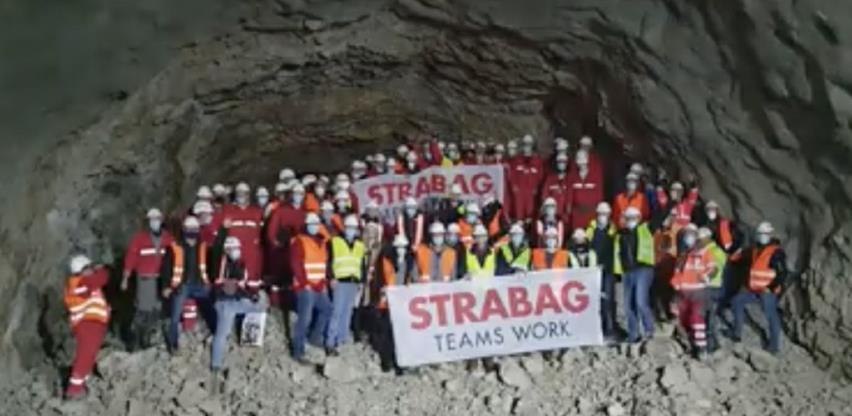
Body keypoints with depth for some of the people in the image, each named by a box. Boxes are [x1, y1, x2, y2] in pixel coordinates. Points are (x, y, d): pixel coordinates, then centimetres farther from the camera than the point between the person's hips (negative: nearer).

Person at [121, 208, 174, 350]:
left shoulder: (168, 238, 5)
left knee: (156, 310, 10)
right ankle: (134, 341, 0)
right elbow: (130, 256, -6)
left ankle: (146, 339, 23)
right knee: (143, 309, -11)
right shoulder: (139, 237, -5)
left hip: (162, 279, 5)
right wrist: (126, 277, -9)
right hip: (145, 278, -5)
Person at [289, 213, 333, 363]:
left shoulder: (322, 242, 15)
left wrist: (325, 282, 8)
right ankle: (298, 351, -3)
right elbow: (296, 265, -13)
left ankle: (315, 336, 36)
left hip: (320, 287, 8)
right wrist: (305, 283, -17)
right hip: (306, 287, -8)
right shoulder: (299, 241, -7)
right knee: (304, 318, -9)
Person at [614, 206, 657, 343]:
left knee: (640, 302, -17)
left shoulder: (645, 229, 4)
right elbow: (617, 252, 15)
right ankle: (633, 334, 19)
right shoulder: (621, 234, 14)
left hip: (643, 269, -5)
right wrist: (618, 270, 7)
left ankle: (648, 329, 1)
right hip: (627, 272, 5)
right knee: (629, 305, 8)